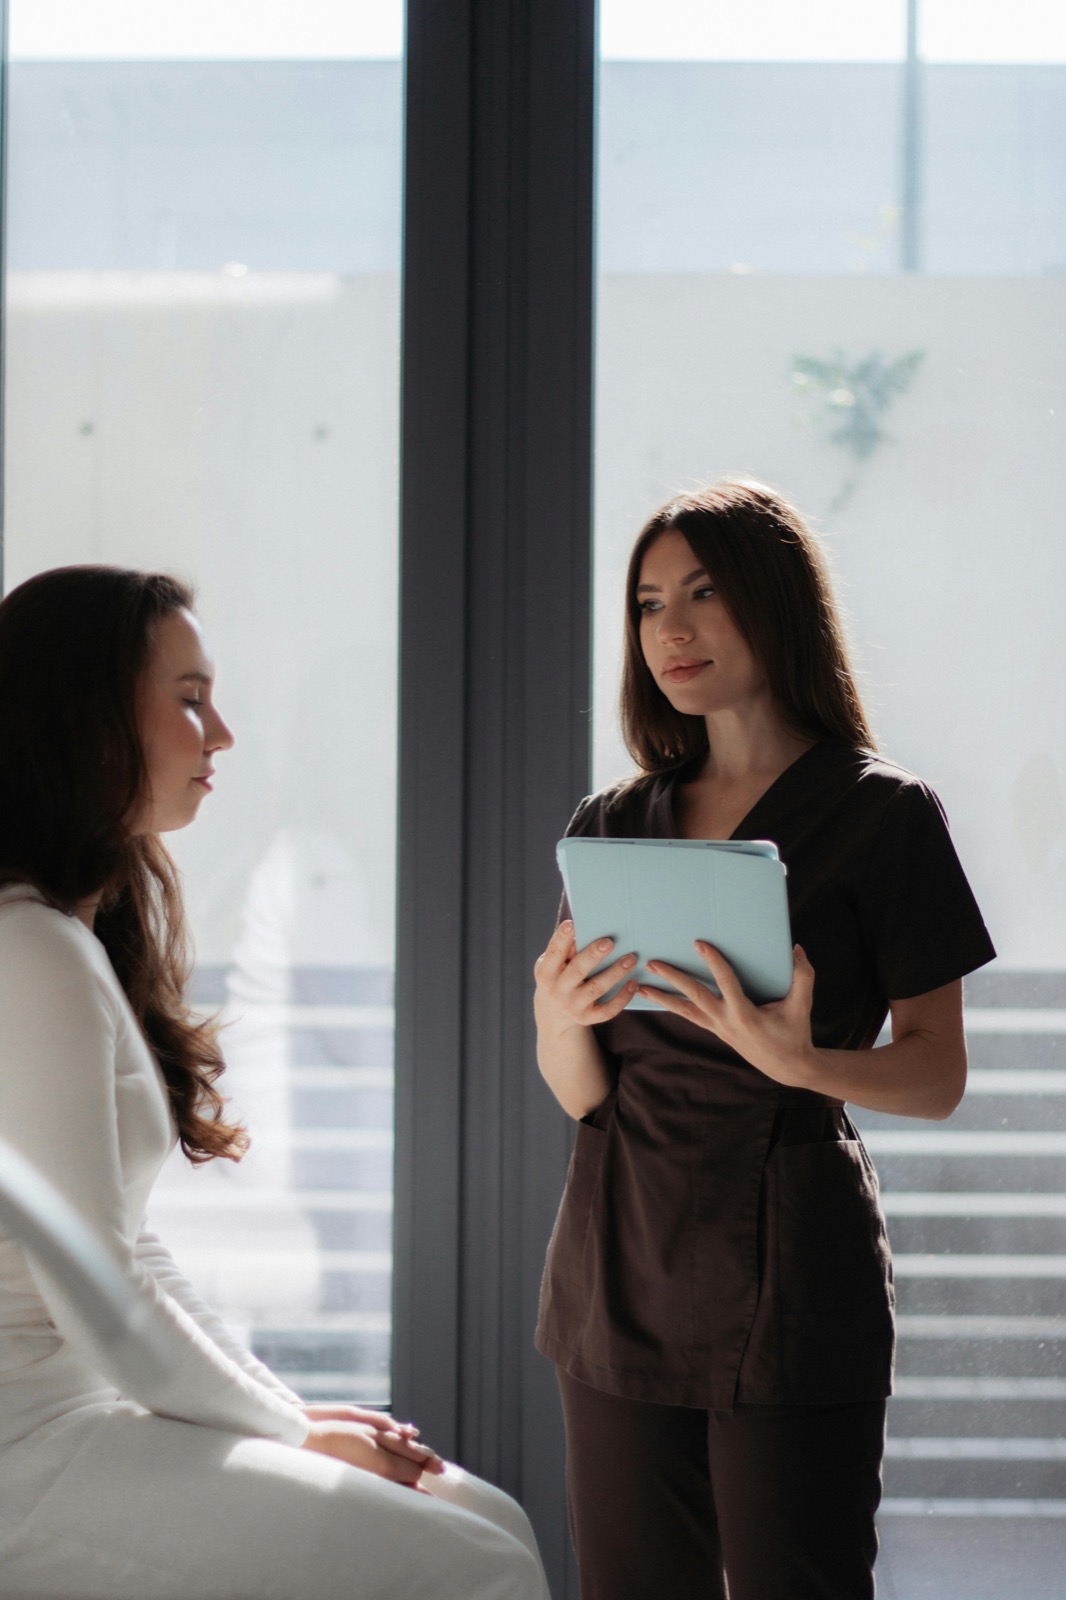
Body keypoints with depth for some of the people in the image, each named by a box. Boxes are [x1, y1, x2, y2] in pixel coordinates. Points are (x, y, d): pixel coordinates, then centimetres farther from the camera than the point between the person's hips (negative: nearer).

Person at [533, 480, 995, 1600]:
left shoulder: (882, 815, -2)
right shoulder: (612, 826, 11)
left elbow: (938, 1076, -5)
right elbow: (582, 1094, 10)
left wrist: (798, 1063, -23)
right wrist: (557, 1020, -12)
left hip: (788, 1260, -4)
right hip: (623, 1263, 4)